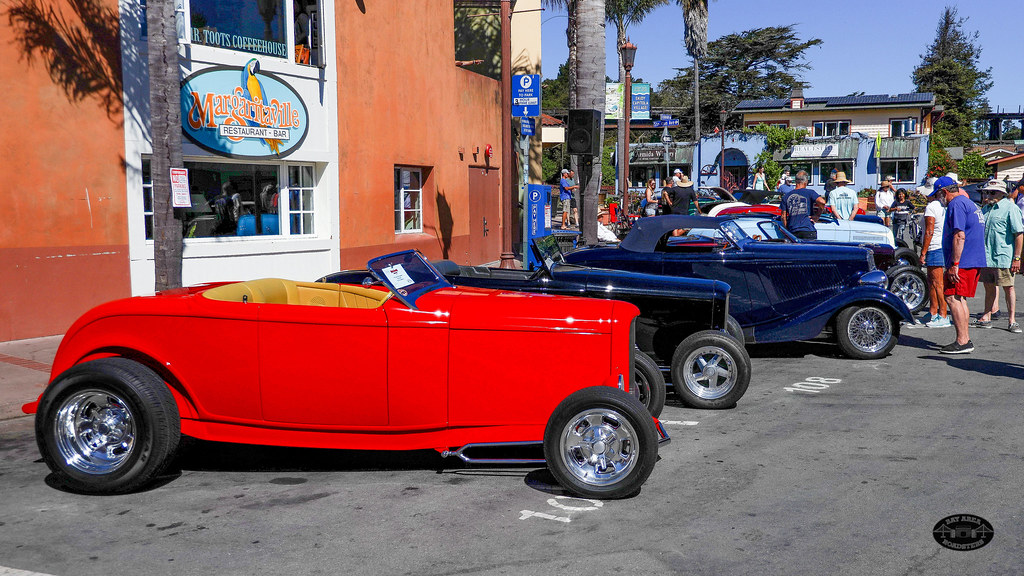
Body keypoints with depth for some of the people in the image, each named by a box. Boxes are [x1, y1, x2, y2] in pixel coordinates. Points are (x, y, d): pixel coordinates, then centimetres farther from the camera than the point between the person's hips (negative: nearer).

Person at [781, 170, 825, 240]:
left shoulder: (786, 196, 11)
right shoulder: (809, 192, 1)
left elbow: (783, 216, 10)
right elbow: (822, 202, -16)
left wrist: (787, 230, 19)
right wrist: (817, 216, -3)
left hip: (793, 231, 3)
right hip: (808, 231, -3)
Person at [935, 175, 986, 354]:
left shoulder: (956, 204, -11)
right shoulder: (970, 204, 22)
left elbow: (960, 236, -20)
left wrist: (954, 264, -22)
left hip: (963, 262, -10)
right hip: (975, 262, 10)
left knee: (952, 297, -10)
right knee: (960, 299, 14)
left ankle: (963, 342, -13)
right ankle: (965, 339, 17)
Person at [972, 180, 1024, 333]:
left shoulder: (1010, 208, -8)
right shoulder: (986, 209, 15)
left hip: (1004, 257, -7)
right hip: (986, 257, 7)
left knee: (1008, 287, -1)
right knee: (989, 287, 12)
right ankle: (986, 318, 19)